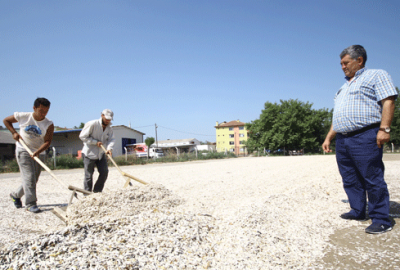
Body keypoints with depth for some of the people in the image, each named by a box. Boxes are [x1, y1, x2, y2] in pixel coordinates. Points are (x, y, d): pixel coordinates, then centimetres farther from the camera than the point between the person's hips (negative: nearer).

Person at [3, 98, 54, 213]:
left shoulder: (49, 125, -11)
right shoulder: (23, 117, -9)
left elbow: (47, 142, -15)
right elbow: (6, 120, 7)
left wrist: (38, 152, -30)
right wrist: (14, 133, -6)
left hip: (38, 153, 3)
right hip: (23, 151, -3)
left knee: (33, 179, 10)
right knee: (28, 176, -12)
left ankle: (16, 195, 36)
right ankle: (30, 204, -7)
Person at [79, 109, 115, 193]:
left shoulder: (109, 128, 3)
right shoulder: (92, 124, -15)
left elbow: (111, 139, -8)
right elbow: (83, 136, -14)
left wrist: (109, 148, -29)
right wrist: (95, 142, -18)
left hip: (101, 154, 6)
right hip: (89, 153, -6)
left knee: (104, 172, 0)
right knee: (89, 175, -1)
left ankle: (97, 191, 14)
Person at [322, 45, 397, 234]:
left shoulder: (377, 75, 5)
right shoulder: (344, 87, 26)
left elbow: (388, 101, -9)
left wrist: (384, 128, -20)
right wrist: (329, 137, 22)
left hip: (365, 137, -8)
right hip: (342, 140, 8)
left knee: (372, 179, -6)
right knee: (350, 180, 11)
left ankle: (381, 220, 3)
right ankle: (358, 212, 23)